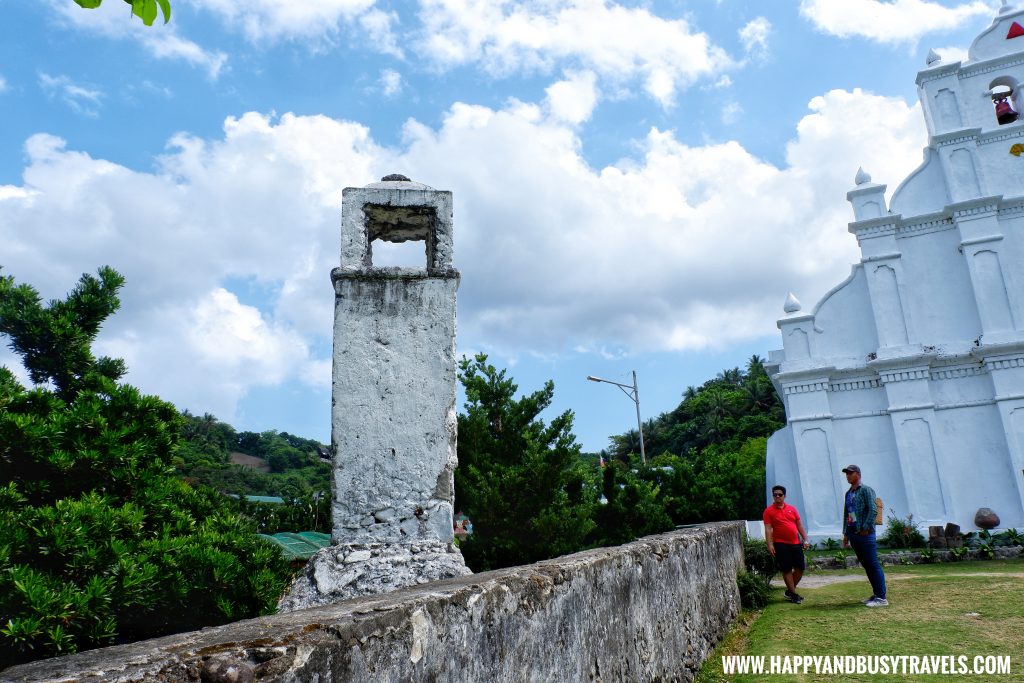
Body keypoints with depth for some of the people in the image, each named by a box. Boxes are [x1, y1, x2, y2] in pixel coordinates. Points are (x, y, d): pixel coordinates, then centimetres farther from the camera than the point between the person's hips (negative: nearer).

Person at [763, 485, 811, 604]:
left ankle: (789, 591, 24)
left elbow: (799, 525, 14)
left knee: (800, 568, 7)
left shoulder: (792, 509, 10)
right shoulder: (769, 511, -3)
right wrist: (770, 544, -15)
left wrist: (805, 539, 7)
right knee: (786, 570, -1)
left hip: (796, 543, 5)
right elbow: (768, 529, -7)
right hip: (781, 545, -5)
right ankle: (793, 594, 11)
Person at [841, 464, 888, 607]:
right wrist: (846, 534, 18)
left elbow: (872, 510, -14)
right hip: (853, 534, 8)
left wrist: (866, 528, -18)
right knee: (866, 565, 11)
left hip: (865, 533, -8)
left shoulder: (866, 490, -5)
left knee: (873, 565, -6)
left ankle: (881, 598, -5)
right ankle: (876, 594, 18)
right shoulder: (848, 493, 18)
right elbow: (846, 514, 21)